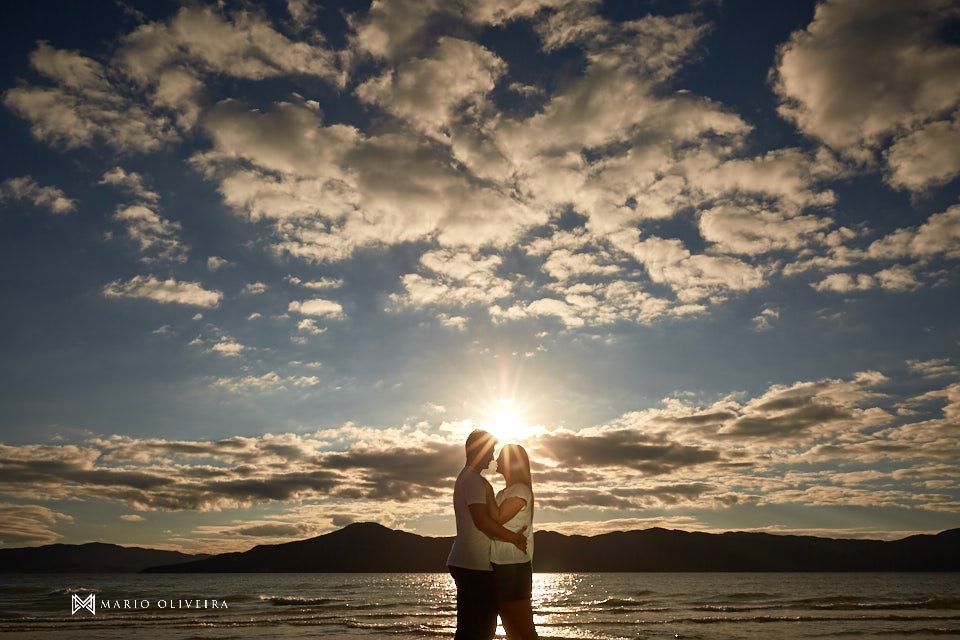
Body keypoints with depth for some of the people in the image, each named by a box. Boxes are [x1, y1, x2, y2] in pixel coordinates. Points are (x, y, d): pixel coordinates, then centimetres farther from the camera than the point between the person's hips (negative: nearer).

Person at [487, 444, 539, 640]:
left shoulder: (521, 490, -10)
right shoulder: (504, 493, 17)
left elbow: (497, 518, -20)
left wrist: (488, 490, -13)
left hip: (514, 567, -9)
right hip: (499, 565, 9)